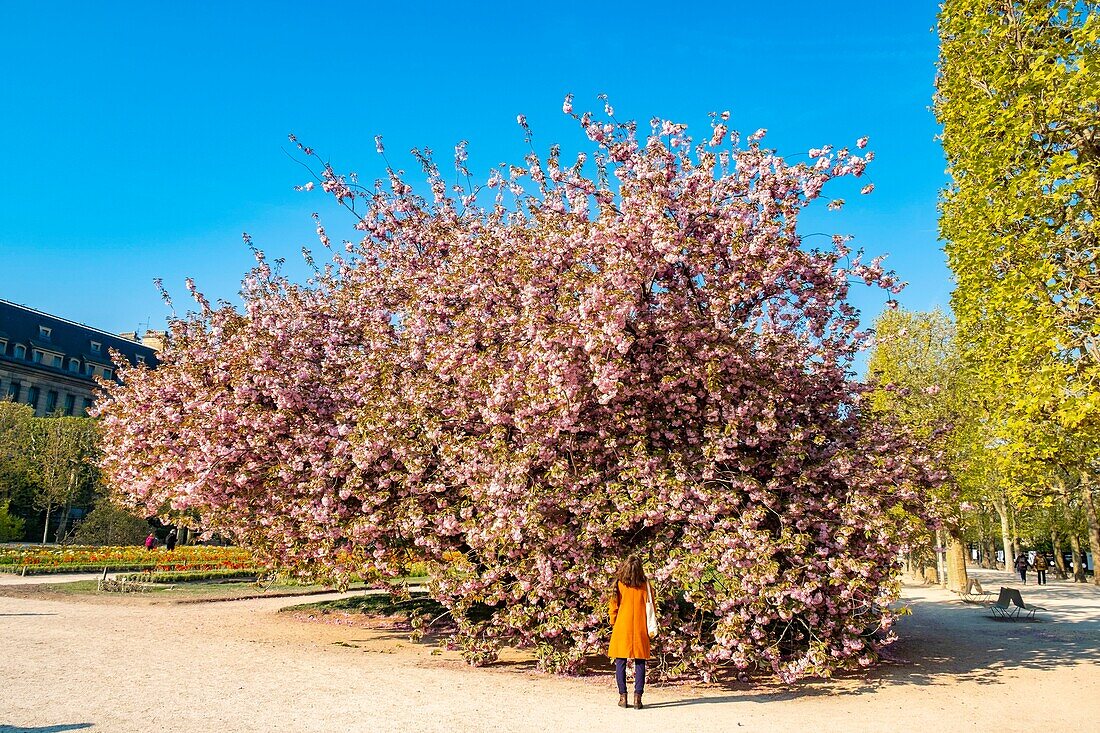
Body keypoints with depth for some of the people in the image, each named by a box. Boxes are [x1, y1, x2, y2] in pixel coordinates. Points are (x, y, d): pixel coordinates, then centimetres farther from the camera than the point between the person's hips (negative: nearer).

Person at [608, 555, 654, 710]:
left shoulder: (619, 584, -4)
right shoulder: (645, 584, -2)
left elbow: (614, 606, 1)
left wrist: (613, 624, 14)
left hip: (622, 627, -1)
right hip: (640, 629, 1)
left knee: (620, 662, 7)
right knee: (640, 662, 6)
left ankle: (623, 696, 6)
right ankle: (638, 697, 1)